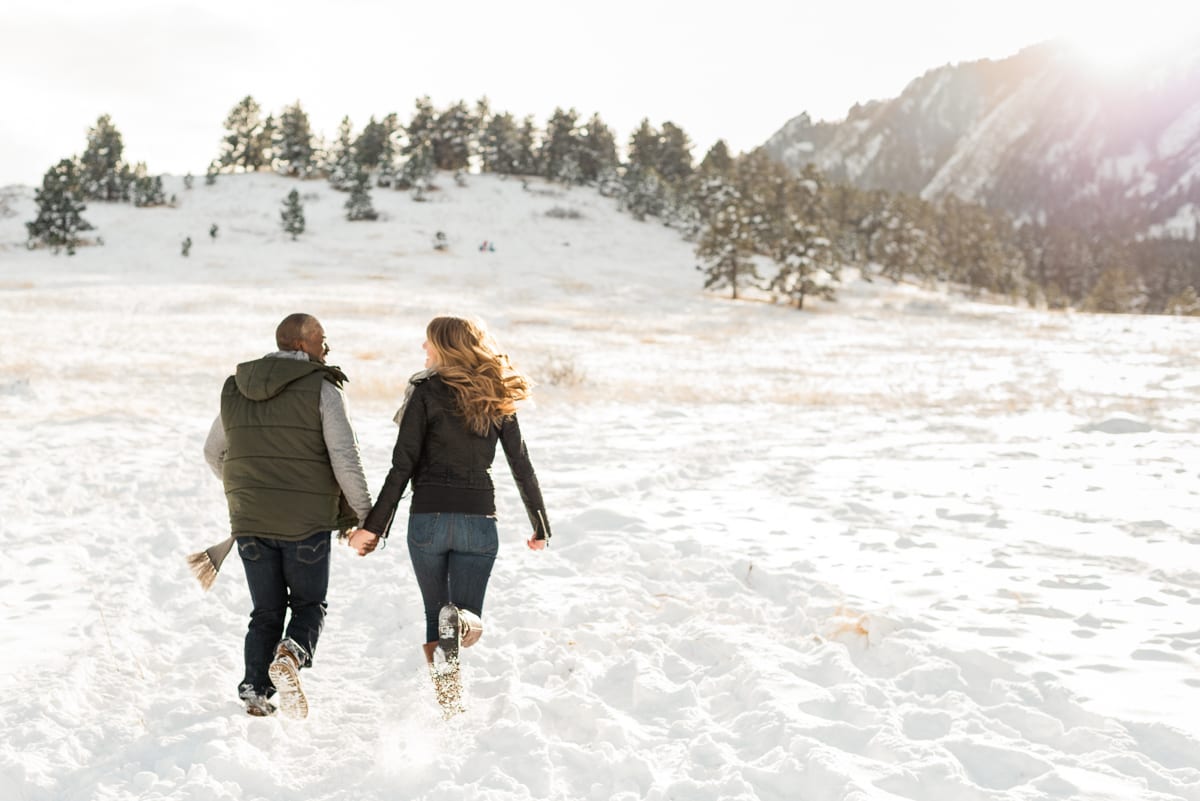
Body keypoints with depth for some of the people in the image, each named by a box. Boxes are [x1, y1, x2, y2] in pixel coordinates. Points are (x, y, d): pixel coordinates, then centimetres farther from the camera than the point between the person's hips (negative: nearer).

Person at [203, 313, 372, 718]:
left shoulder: (234, 389, 9)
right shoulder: (321, 388, -7)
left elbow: (213, 453, 20)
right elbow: (344, 458, -13)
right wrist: (364, 513, -4)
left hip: (249, 522, 4)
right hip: (306, 522, -4)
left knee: (266, 612, 15)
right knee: (309, 604, 12)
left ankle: (255, 690, 3)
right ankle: (291, 654, -15)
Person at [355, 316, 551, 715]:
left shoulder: (426, 391, -4)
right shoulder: (496, 399, 6)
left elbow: (402, 466, -8)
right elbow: (522, 467, 9)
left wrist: (373, 526, -5)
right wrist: (540, 527, 18)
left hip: (429, 518, -2)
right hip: (480, 520, 2)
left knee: (434, 615, 15)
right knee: (466, 617, 7)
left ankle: (447, 700, -2)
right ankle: (461, 621, -27)